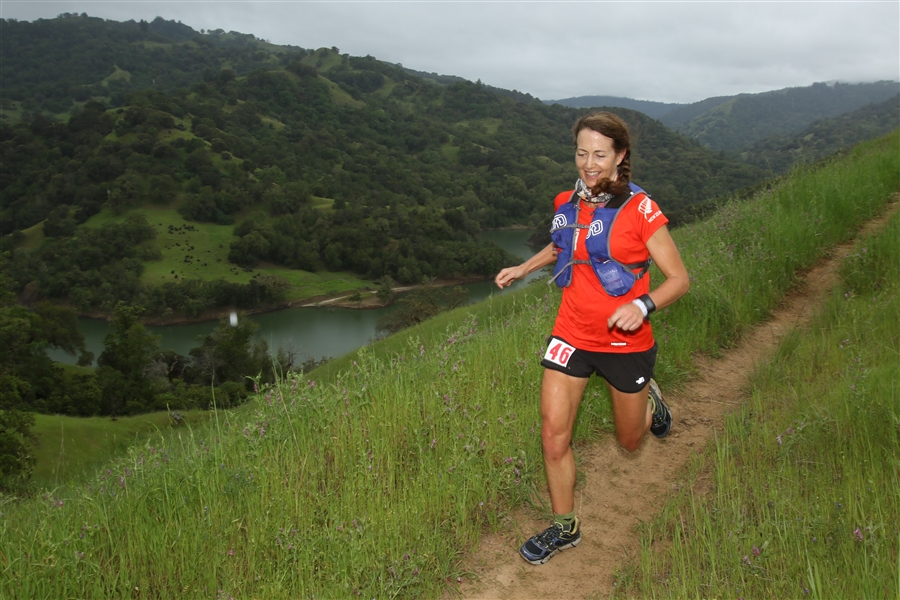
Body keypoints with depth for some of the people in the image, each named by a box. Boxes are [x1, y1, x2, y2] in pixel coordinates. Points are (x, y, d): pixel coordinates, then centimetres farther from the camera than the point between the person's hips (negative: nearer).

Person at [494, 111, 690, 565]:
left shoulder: (640, 209, -16)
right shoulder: (567, 203, 0)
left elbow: (679, 278, -14)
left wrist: (642, 305, -32)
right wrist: (524, 268, 12)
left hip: (625, 342, -3)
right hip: (571, 335, 4)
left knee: (631, 442, 16)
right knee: (553, 435, -1)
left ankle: (649, 400, 51)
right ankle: (564, 527, 20)